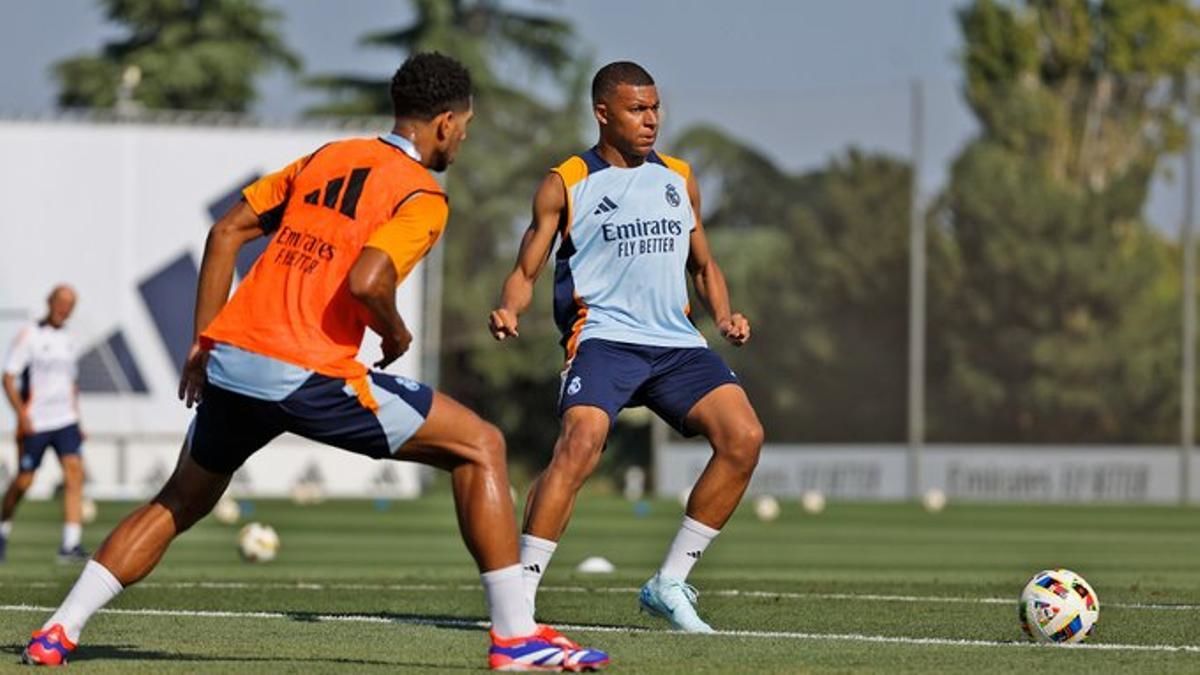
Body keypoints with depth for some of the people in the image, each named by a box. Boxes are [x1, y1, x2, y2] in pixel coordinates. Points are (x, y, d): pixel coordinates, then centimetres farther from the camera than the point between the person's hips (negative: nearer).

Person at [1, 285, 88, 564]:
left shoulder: (67, 340, 15)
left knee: (74, 473, -13)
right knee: (23, 481, 2)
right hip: (35, 424, -5)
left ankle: (70, 544, -19)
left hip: (65, 421, 5)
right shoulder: (28, 336, -4)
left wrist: (76, 419, 20)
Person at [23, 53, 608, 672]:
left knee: (180, 501, 28)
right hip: (308, 376, -7)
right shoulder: (422, 196, -2)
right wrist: (396, 334, 1)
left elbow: (226, 232, 18)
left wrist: (202, 344, 20)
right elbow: (367, 281, -20)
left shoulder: (328, 158, 19)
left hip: (229, 361, 7)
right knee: (480, 446, 3)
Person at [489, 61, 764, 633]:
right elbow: (526, 271, 5)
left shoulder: (679, 180, 18)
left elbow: (703, 266, 27)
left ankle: (669, 584, -1)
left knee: (743, 437, -14)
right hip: (603, 335, -5)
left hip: (676, 341, 5)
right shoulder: (565, 185, 5)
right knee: (581, 441, -30)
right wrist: (508, 311, -17)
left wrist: (723, 315, 7)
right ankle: (519, 594, -24)